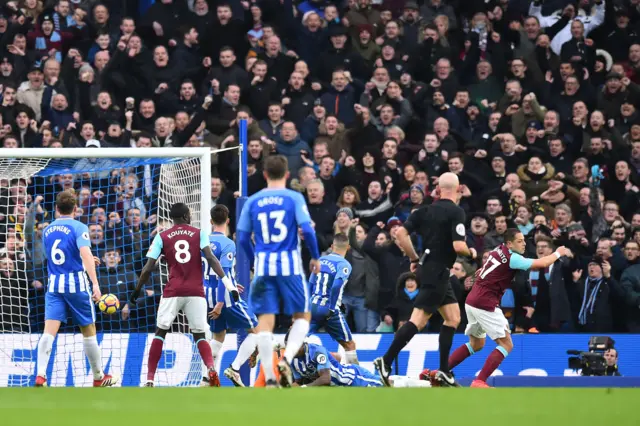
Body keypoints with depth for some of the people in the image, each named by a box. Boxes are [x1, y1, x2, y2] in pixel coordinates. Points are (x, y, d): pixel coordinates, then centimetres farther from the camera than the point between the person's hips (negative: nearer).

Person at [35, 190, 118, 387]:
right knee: (88, 330, 10)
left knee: (49, 330, -7)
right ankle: (98, 377, 21)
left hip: (54, 284, 3)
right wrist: (95, 283, -25)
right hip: (76, 283, -3)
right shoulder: (79, 227, -4)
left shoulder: (47, 230, 13)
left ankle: (40, 375, -25)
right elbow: (86, 254, -19)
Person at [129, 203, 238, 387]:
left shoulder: (161, 237, 6)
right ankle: (211, 368, -18)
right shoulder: (199, 234, 6)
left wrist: (137, 290, 14)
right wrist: (227, 282, -13)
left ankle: (149, 379, 3)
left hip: (172, 292, -1)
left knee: (160, 333, 11)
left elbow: (148, 268, 2)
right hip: (196, 292, 1)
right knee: (199, 335, 10)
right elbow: (210, 258, -8)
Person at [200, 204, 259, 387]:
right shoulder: (227, 244, -14)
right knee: (255, 330, 7)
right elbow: (223, 273, -22)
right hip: (226, 297, -7)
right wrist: (220, 303, -25)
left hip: (208, 295, 7)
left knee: (218, 337, 22)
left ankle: (206, 378, 9)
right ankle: (234, 368, -6)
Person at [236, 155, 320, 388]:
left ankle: (269, 377, -2)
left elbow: (242, 237, 8)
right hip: (289, 263, -2)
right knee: (303, 315, 11)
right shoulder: (294, 198, -1)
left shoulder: (253, 201, 7)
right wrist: (315, 257, 5)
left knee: (265, 320, 3)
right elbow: (307, 229, -10)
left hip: (263, 265, 2)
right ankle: (287, 358, -12)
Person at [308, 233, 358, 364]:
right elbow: (336, 286, -22)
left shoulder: (321, 260, 11)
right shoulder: (344, 265, -7)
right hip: (328, 311, -5)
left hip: (313, 307, 5)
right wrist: (331, 309, -15)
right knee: (349, 345, 7)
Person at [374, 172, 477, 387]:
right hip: (437, 272, -9)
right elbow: (458, 246, -19)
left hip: (427, 267, 9)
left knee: (453, 318, 14)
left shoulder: (426, 210, 9)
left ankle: (444, 372, 13)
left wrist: (414, 258, 13)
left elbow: (400, 233, 4)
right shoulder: (456, 212, -12)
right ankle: (385, 362, -16)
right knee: (418, 320, -11)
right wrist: (471, 253, 3)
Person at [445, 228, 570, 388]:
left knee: (476, 344, 24)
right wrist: (558, 253, 1)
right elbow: (542, 263, -13)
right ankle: (479, 382, -13)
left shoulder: (499, 250, 9)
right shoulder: (512, 258, -15)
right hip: (486, 305, -9)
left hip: (472, 302, 9)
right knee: (506, 345, -5)